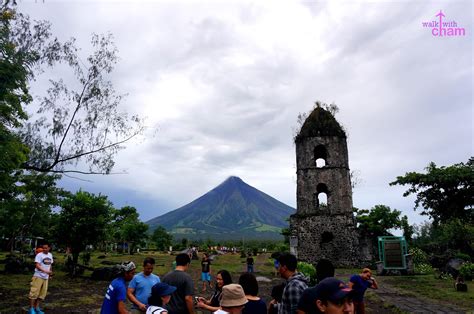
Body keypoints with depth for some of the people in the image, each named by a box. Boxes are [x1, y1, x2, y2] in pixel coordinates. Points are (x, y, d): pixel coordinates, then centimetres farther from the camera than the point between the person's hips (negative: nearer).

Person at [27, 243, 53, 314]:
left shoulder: (50, 255, 8)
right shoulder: (39, 255, -11)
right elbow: (37, 265, -19)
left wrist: (50, 273, 18)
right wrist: (45, 271, -29)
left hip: (46, 277, 6)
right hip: (38, 276, -6)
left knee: (42, 293, 9)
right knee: (34, 292, -5)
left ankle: (36, 308, 19)